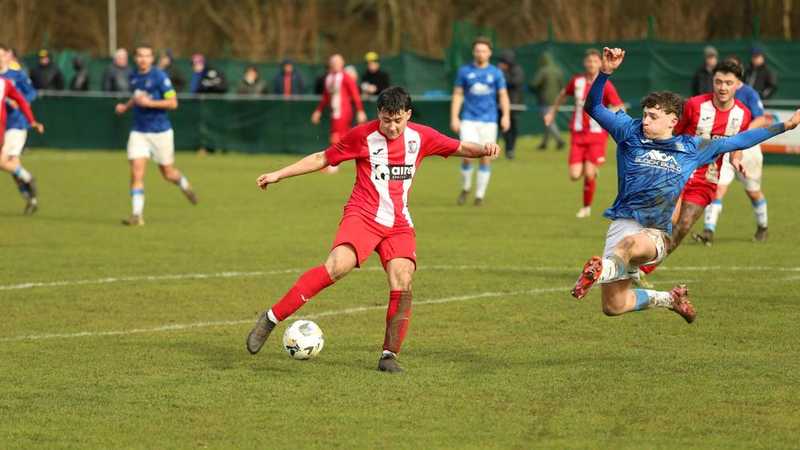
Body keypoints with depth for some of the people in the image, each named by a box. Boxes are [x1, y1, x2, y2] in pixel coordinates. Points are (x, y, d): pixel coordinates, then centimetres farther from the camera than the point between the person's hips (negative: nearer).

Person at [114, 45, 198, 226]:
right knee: (136, 173, -12)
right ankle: (137, 215, -11)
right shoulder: (133, 77, 6)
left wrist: (149, 103, -23)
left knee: (168, 173, 10)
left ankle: (184, 185, 45)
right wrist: (126, 106, 8)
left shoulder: (160, 77, -13)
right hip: (139, 132, 4)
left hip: (160, 132, -4)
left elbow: (173, 103, -14)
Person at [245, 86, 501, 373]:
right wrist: (278, 175, 6)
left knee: (403, 286, -15)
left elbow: (460, 148, 14)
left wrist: (482, 149, -9)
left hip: (399, 225, 4)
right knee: (337, 266, -27)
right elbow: (323, 159, 7)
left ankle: (389, 356, -1)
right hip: (362, 216, -4)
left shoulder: (421, 138, 5)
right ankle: (271, 319, -24)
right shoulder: (362, 136, -2)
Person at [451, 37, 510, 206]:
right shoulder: (464, 71, 4)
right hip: (469, 120, -1)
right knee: (468, 155, -13)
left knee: (486, 158, 0)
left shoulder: (496, 73, 5)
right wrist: (454, 117, -3)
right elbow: (457, 95, 6)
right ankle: (465, 188, 10)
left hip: (489, 121, 1)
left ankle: (480, 195, 10)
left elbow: (503, 95, 4)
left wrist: (506, 116, -11)